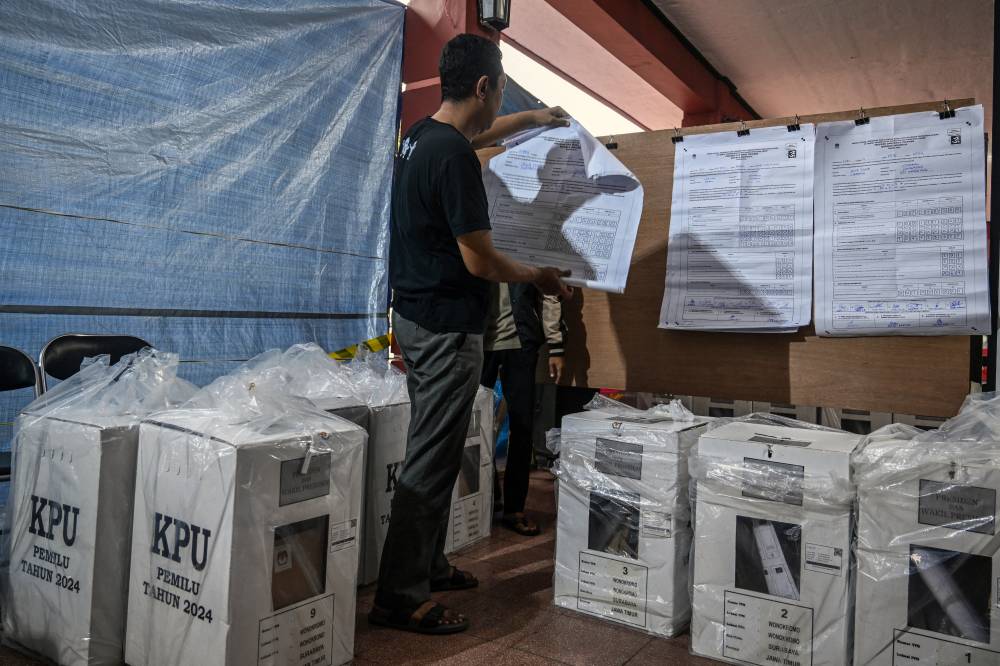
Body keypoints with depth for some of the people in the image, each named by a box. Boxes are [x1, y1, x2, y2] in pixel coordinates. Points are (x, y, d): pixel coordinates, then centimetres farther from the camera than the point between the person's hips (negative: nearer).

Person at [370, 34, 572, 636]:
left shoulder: (422, 135, 11)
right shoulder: (454, 156, -18)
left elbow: (480, 133, 34)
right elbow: (480, 261, -18)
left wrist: (535, 118, 44)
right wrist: (541, 277, -1)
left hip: (415, 315, 10)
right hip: (448, 327, -10)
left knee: (432, 450, 17)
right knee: (432, 461, -3)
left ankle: (428, 566, 29)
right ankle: (401, 597, 7)